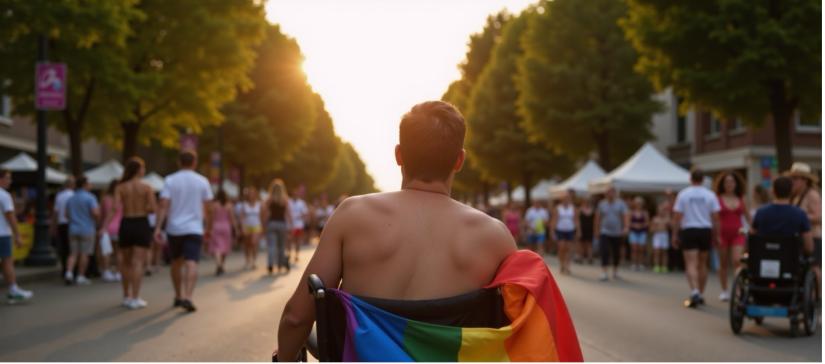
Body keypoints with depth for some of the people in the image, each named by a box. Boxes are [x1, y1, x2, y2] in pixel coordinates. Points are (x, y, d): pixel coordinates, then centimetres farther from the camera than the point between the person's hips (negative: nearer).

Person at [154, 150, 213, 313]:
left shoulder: (170, 180, 0)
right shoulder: (202, 181, 3)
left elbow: (163, 206, -8)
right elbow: (207, 208, 7)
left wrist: (158, 227, -9)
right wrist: (208, 227, 17)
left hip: (174, 228, 1)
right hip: (194, 228, -1)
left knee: (176, 262, 18)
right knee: (191, 263, -10)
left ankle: (178, 296, 27)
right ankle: (187, 297, -25)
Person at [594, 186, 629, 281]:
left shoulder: (621, 204, -2)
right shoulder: (602, 204, 4)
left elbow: (626, 216, -13)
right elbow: (598, 218, 8)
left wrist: (626, 227, -27)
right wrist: (596, 230, 6)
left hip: (617, 233, 0)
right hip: (605, 233, 0)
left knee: (616, 253, 11)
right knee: (605, 252, -13)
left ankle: (615, 272, 27)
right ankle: (604, 273, -15)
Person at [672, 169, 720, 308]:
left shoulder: (683, 194, -3)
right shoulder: (710, 195, 0)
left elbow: (677, 217, -4)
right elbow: (715, 217, 0)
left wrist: (675, 235, 3)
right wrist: (715, 234, 8)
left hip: (688, 230, -2)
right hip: (705, 230, 2)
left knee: (691, 264, -6)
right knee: (702, 264, 14)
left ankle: (695, 292, -25)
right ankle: (700, 295, 22)